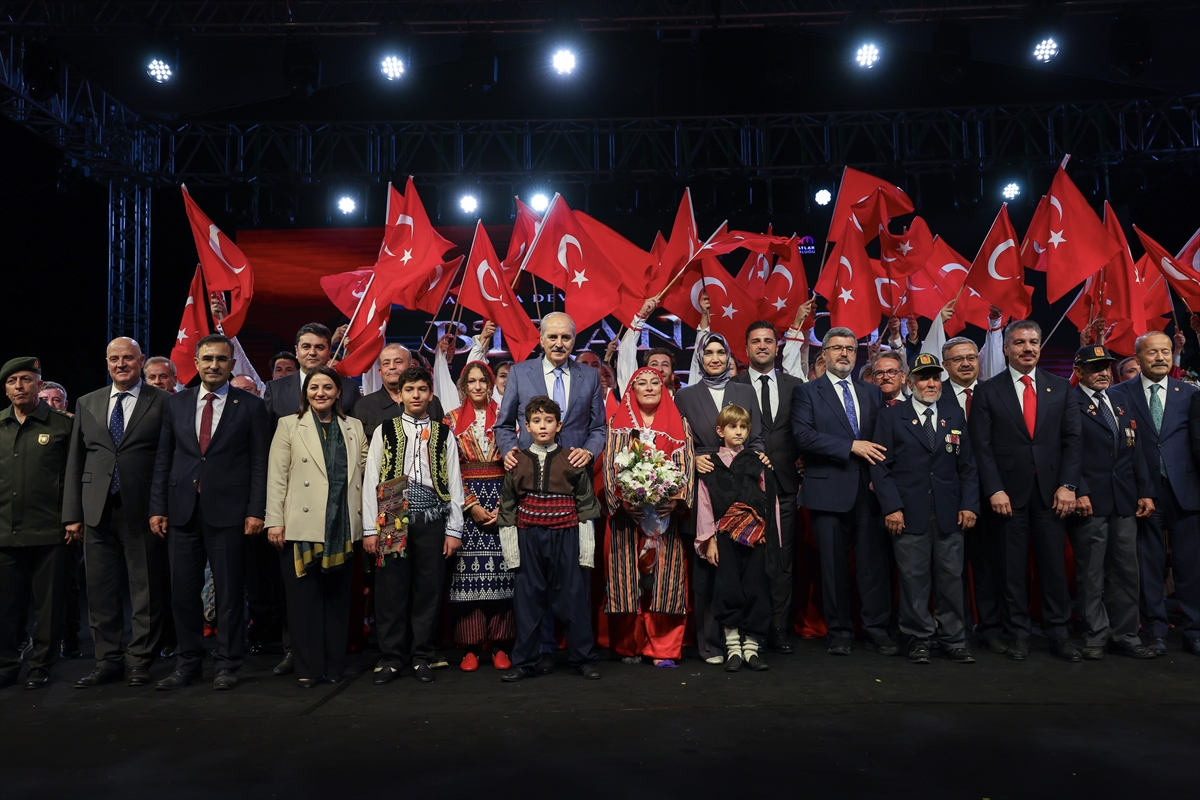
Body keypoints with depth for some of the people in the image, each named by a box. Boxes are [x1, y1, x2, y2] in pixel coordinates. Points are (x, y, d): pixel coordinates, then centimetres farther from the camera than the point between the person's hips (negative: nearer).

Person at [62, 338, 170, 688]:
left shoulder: (163, 402, 0)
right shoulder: (87, 404, 14)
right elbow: (75, 461, 13)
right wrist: (72, 513, 7)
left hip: (143, 511, -4)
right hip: (98, 511, 4)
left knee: (146, 591, 3)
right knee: (101, 592, 9)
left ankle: (139, 662, 14)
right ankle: (108, 661, 21)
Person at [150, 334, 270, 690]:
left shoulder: (251, 406, 2)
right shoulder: (176, 404, 11)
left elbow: (259, 462, -2)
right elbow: (164, 459, 11)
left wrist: (256, 511, -9)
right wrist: (157, 507, 5)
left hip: (228, 512, -3)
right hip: (182, 510, 3)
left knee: (229, 592, 4)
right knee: (182, 591, 8)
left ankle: (227, 665, 16)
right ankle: (188, 663, 23)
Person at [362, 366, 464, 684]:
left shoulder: (443, 433, 9)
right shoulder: (385, 430, 7)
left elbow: (453, 482, 7)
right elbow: (371, 480, 3)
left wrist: (454, 530, 1)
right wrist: (370, 529, -3)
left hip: (431, 519, 1)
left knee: (428, 588, 4)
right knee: (391, 589, 2)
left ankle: (422, 657, 17)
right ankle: (391, 658, 14)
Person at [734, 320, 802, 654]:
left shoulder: (795, 386, 11)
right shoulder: (733, 386, 4)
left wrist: (800, 474, 3)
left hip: (783, 485, 2)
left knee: (783, 562, 5)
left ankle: (780, 631, 13)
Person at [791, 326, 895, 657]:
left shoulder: (872, 393, 17)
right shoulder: (807, 392, 4)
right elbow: (804, 435, -10)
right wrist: (851, 446, -15)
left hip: (869, 490, 3)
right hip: (829, 490, -3)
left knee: (875, 561, 2)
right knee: (834, 565, 3)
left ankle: (876, 630, 13)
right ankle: (839, 632, 14)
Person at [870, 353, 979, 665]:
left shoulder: (955, 415, 13)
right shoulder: (891, 417, 4)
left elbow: (967, 465, 12)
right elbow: (881, 466, 0)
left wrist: (969, 505, 2)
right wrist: (891, 507, -9)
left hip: (949, 515, 3)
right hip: (909, 514, -2)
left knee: (951, 578, 5)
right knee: (913, 579, 2)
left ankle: (954, 641, 16)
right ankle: (919, 640, 14)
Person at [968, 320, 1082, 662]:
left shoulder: (1060, 388, 10)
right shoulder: (988, 391, 3)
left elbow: (1071, 439, 5)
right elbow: (982, 445, -2)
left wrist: (1067, 485, -5)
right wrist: (994, 490, -10)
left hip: (1051, 491, 2)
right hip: (1008, 492, -2)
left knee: (1054, 564, 3)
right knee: (1012, 568, 4)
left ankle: (1059, 634, 14)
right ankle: (1018, 635, 13)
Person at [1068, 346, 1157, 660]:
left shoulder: (1122, 405, 17)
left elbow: (1136, 451, 15)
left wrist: (1145, 492, 7)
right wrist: (1079, 492, -16)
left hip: (1125, 502, 6)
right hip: (1090, 503, -6)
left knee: (1126, 570, 9)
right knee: (1090, 573, 2)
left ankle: (1126, 635, 18)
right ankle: (1095, 636, 11)